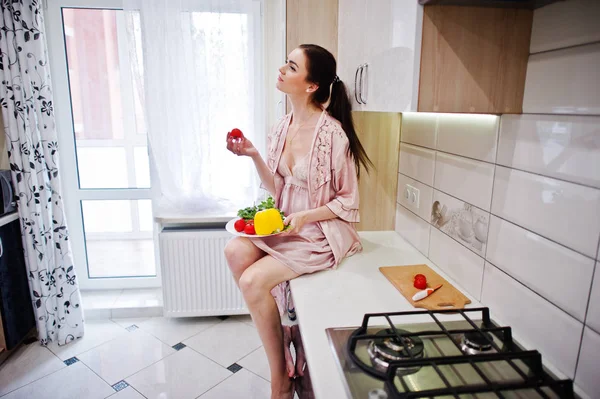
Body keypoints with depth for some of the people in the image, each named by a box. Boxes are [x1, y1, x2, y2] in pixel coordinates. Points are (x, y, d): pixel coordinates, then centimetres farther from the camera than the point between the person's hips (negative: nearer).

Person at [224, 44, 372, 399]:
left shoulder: (332, 134, -18)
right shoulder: (282, 128, 3)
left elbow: (348, 203, -11)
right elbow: (277, 189, 8)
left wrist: (304, 217, -22)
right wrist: (253, 155, -4)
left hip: (321, 234, -6)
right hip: (285, 224, 7)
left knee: (253, 280, -20)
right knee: (236, 251, -17)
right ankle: (283, 360, 1)